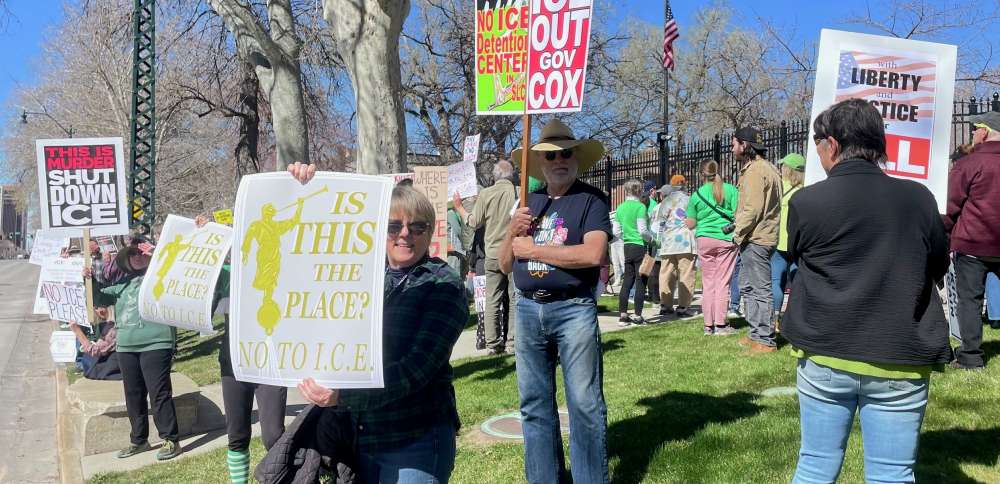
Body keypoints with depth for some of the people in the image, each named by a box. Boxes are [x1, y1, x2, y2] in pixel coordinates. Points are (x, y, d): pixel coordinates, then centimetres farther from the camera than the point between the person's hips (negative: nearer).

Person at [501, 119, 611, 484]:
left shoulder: (591, 199, -3)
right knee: (534, 403, 12)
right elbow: (506, 265, 13)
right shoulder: (529, 202, 12)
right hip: (528, 310, 5)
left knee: (585, 404, -1)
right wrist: (512, 233, -7)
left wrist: (532, 249, -11)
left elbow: (593, 254, -19)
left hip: (574, 310, -5)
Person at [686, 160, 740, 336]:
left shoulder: (697, 194, 3)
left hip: (704, 240, 2)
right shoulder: (730, 190, -2)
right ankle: (720, 324, 1)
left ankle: (708, 325, 10)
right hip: (726, 239, -2)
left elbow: (690, 224, 6)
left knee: (708, 282, 8)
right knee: (722, 282, 1)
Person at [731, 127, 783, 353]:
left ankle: (765, 340, -1)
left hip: (755, 239, -11)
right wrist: (740, 229, 16)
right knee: (748, 287, 18)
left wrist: (739, 233, -13)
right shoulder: (766, 168, 18)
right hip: (758, 238, 11)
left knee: (760, 289, -6)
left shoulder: (755, 170, -16)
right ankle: (756, 333, 26)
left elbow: (753, 208, -22)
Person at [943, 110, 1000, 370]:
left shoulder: (968, 164, -8)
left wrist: (945, 232, 8)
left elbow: (952, 205, -6)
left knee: (969, 299, 1)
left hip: (971, 244, -5)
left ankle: (970, 356, 1)